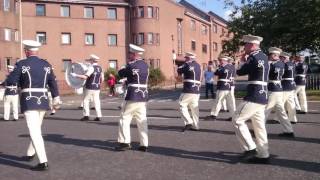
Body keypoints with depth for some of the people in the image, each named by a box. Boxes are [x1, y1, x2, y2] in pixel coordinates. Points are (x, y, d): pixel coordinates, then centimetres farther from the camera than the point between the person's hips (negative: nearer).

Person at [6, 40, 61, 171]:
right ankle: (30, 154, 39)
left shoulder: (22, 64, -7)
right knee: (36, 129, 22)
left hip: (29, 101, -5)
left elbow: (10, 81, -7)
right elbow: (53, 83, 7)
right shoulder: (46, 64, 6)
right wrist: (56, 99, 13)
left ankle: (43, 162, -13)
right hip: (43, 101, 6)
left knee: (34, 132, -8)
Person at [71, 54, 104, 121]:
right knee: (96, 101, 7)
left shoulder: (91, 68, -14)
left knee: (86, 100, 5)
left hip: (90, 87, -7)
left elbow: (85, 76, -23)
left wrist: (76, 75, -16)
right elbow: (102, 79, 12)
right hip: (97, 88, 7)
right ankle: (99, 116, 5)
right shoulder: (100, 68, 9)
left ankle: (86, 115, 4)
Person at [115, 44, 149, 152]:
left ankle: (125, 142, 4)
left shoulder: (131, 65, -12)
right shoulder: (145, 65, 10)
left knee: (125, 119, 4)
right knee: (142, 121, 8)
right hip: (143, 97, 7)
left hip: (133, 97, -7)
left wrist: (125, 67, 16)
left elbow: (120, 73, 0)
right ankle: (144, 144, 10)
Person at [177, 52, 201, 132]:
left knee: (182, 105, 2)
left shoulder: (188, 64, -8)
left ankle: (188, 122, -8)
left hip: (189, 90, -7)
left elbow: (179, 71, -1)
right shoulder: (198, 65, 14)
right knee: (194, 107, 10)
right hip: (197, 90, 8)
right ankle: (195, 126, 12)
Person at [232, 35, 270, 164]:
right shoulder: (263, 56, 15)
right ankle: (263, 155, 16)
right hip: (261, 96, 10)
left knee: (238, 120, -4)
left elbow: (240, 72, -9)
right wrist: (247, 60, 9)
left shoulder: (254, 57, -15)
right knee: (259, 126, 11)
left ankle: (250, 148, -1)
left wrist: (243, 61, 7)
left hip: (254, 96, -10)